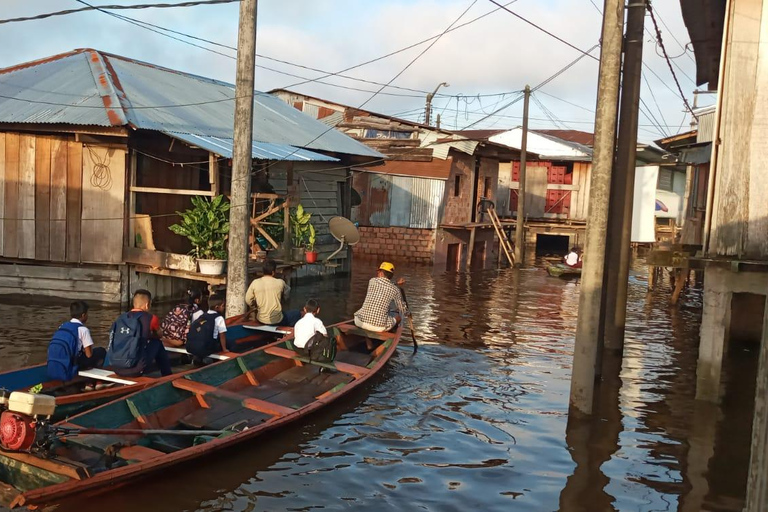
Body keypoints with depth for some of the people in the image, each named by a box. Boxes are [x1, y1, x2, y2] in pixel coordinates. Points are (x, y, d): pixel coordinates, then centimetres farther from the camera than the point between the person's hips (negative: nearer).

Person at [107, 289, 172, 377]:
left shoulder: (121, 317, 12)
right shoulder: (150, 318, 1)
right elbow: (158, 335, 24)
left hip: (115, 367, 5)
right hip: (135, 369, -5)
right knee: (157, 343, 19)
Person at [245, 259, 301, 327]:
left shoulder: (255, 283, -10)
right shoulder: (280, 283, -14)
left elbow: (248, 300, -1)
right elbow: (286, 296, 4)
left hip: (261, 320, 4)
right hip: (277, 321, -4)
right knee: (297, 313, 19)